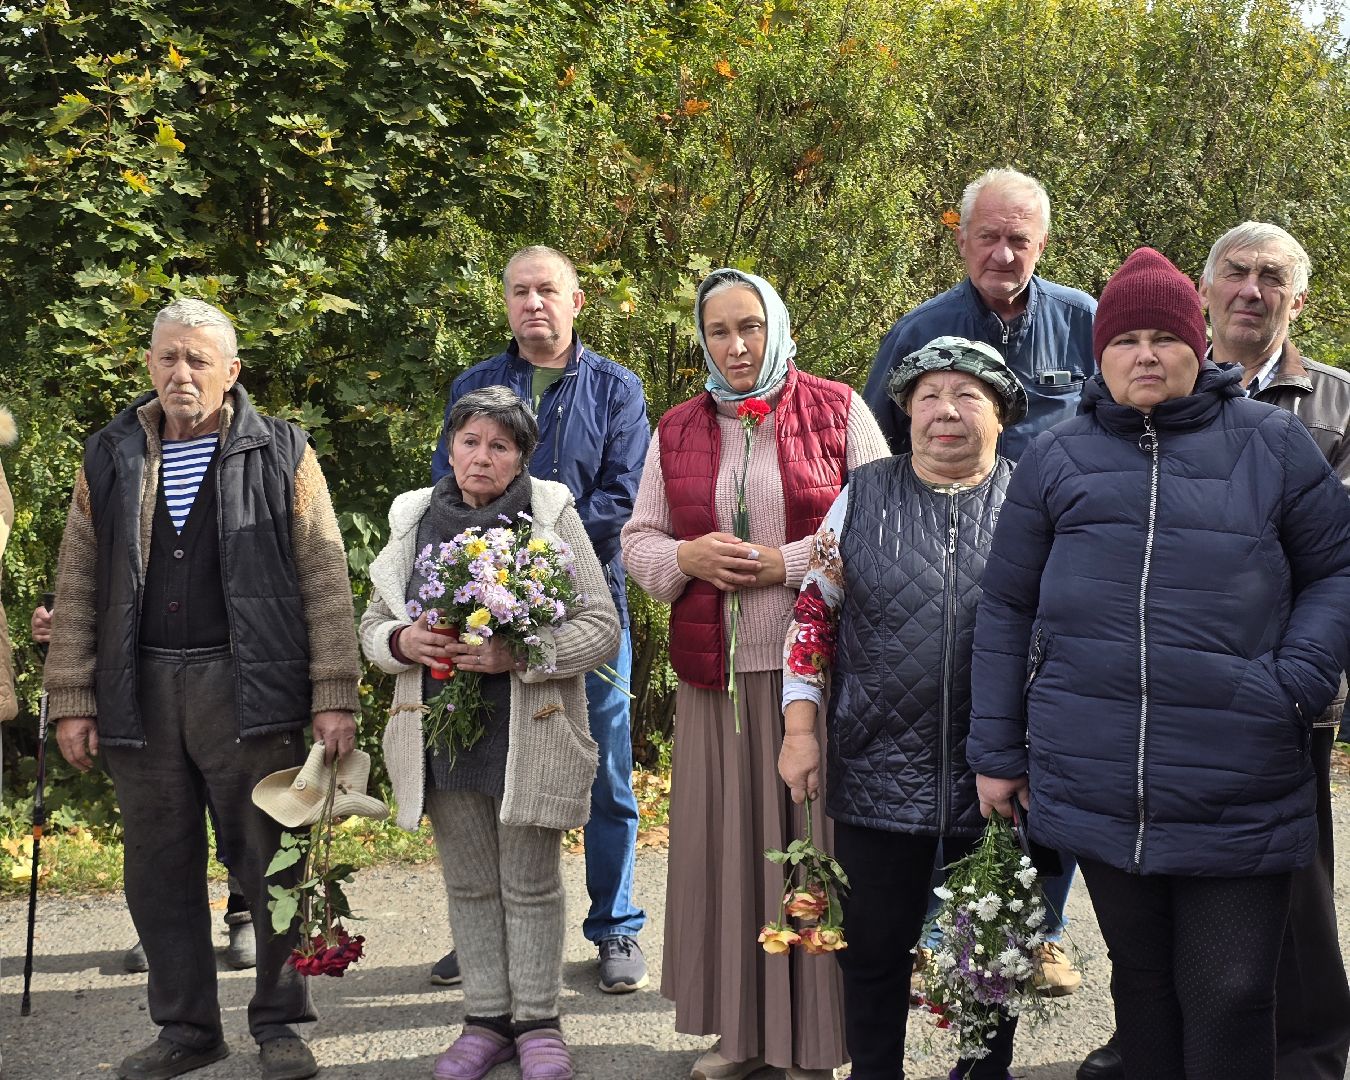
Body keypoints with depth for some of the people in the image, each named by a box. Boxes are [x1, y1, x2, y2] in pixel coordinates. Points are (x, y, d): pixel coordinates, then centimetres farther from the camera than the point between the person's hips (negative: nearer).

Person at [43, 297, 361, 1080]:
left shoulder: (280, 455, 1)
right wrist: (72, 700, 5)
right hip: (142, 692, 3)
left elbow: (325, 581, -3)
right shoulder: (110, 460, 10)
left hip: (249, 688, -3)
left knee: (271, 860, 3)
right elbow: (77, 589, 10)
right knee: (160, 869, 10)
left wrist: (335, 695, -9)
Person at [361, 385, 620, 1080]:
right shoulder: (414, 520, 8)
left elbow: (601, 628, -7)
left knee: (531, 885, 5)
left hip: (529, 737, -3)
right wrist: (404, 642, -11)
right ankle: (486, 1021, 24)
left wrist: (516, 654, -21)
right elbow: (372, 626, 13)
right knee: (468, 885, 12)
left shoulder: (552, 515, -3)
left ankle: (537, 1022, 18)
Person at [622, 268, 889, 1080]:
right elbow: (639, 541, 14)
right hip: (716, 675, 3)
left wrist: (790, 563, -13)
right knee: (726, 847, 5)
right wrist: (686, 558, -7)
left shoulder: (839, 411, 2)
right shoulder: (677, 430, 13)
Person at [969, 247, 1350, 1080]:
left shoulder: (1273, 444, 4)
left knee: (1230, 997, 0)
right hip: (1098, 787, 2)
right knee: (1142, 980, 15)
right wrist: (998, 752, 10)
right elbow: (1008, 610, 11)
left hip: (1241, 801, -2)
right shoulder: (1057, 460, 8)